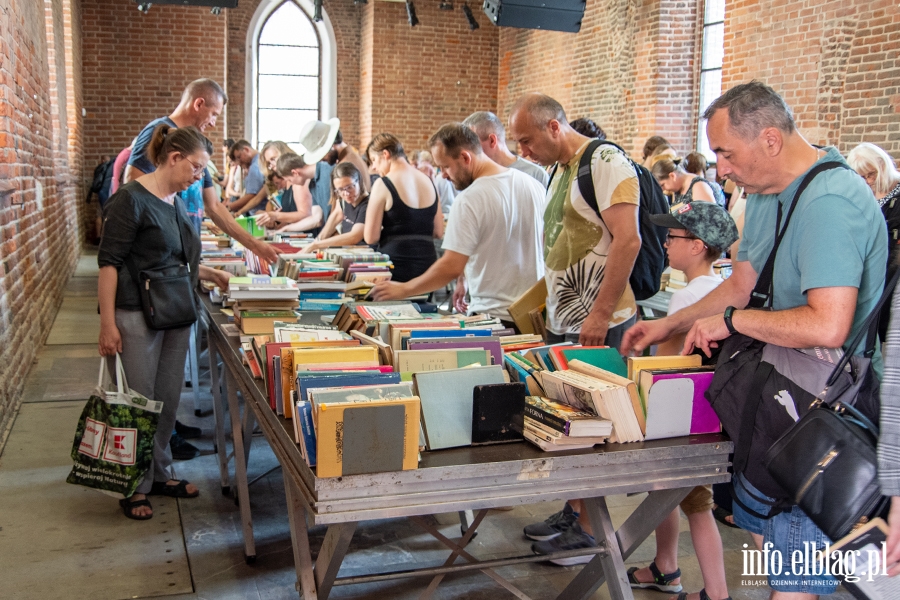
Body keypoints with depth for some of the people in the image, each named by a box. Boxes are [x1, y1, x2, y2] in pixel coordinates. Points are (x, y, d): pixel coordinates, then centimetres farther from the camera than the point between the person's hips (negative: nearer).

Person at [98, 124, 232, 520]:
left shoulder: (176, 202, 12)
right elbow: (109, 263, -15)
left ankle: (160, 474, 28)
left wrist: (211, 275, 15)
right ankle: (135, 488, 16)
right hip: (138, 316, -8)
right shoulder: (132, 200, -13)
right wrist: (108, 324, -19)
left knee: (168, 399, 14)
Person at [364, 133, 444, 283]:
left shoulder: (382, 185, -8)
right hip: (427, 264, 5)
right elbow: (439, 232, 12)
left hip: (396, 266, -5)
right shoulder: (428, 182, 9)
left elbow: (370, 237, -9)